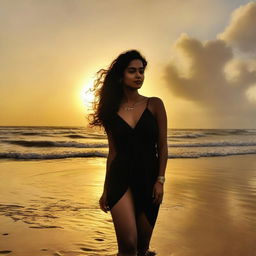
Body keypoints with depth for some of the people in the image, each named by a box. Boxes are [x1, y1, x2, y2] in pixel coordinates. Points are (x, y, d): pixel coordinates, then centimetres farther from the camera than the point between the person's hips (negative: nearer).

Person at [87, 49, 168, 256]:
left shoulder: (155, 104, 2)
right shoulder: (112, 110, 5)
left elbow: (162, 146, 2)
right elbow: (113, 151, 9)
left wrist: (160, 180, -7)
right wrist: (106, 189, 10)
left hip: (148, 177, 0)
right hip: (120, 177, 0)